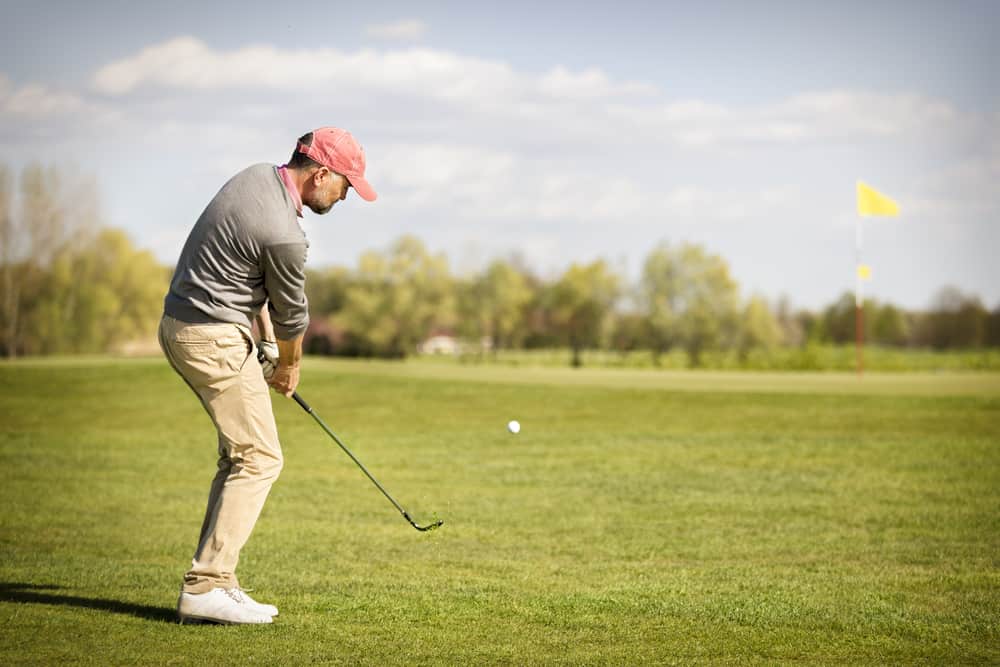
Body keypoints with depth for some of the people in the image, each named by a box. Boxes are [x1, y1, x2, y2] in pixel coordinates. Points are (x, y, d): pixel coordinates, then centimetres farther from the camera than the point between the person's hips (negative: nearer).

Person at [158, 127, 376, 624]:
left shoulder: (258, 175, 6)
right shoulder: (284, 235, -22)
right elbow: (292, 314, -5)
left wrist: (266, 337, 14)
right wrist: (289, 367, 13)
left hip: (181, 325, 10)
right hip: (214, 338, -10)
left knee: (239, 454, 13)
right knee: (259, 458, -6)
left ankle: (213, 581, 11)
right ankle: (205, 587, -9)